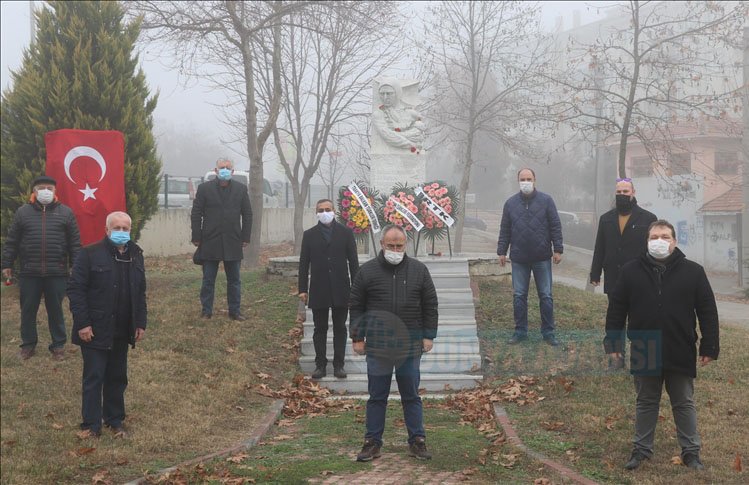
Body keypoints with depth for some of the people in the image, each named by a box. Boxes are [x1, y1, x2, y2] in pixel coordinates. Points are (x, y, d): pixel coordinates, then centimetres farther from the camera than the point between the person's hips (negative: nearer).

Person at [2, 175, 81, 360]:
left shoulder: (65, 212, 4)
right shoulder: (23, 212, 5)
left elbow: (75, 243, 4)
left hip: (57, 272, -1)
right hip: (29, 272, 1)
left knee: (55, 310, 8)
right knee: (28, 310, 9)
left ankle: (58, 345, 19)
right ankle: (28, 344, 23)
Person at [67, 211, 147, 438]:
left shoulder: (135, 255, 8)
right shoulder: (90, 254, -10)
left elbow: (140, 292, 13)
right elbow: (75, 289, -11)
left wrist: (140, 323, 8)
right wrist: (82, 323, -16)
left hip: (122, 332, 5)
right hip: (95, 330, -5)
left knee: (117, 377, 13)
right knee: (94, 377, 0)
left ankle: (115, 419, 24)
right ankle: (91, 424, 9)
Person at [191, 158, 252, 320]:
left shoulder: (241, 189, 6)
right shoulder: (204, 188, 1)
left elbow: (247, 215, 7)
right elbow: (196, 215, 0)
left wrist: (245, 238, 1)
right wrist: (197, 238, -5)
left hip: (233, 243, 2)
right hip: (210, 242, -1)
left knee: (234, 281, 8)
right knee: (208, 281, 5)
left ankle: (234, 310, 16)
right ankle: (206, 310, 14)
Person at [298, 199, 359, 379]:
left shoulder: (346, 233, 4)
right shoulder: (309, 235, 5)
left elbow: (353, 261, 4)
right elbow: (304, 264, 5)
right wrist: (303, 289, 0)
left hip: (341, 289, 0)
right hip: (318, 290, 0)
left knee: (340, 328, 6)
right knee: (320, 329, 5)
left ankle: (339, 365, 13)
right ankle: (320, 365, 12)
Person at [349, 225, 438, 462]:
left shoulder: (419, 270, 3)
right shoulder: (367, 271, 0)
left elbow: (430, 305, 7)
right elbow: (356, 306, 4)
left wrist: (428, 335, 3)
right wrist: (357, 337, 0)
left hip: (410, 344, 1)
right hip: (377, 345, -1)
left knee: (411, 395, 9)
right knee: (377, 396, 7)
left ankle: (417, 441, 18)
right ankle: (372, 442, 15)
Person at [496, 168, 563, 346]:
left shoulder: (546, 201, 1)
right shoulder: (511, 203, 7)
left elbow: (555, 226, 0)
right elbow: (504, 230, 9)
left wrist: (558, 249, -5)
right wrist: (502, 251, 5)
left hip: (542, 258, -2)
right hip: (519, 259, 2)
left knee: (546, 296, 3)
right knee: (519, 296, 5)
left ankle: (548, 332, 11)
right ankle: (520, 331, 15)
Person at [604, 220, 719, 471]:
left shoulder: (693, 271, -3)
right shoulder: (630, 271, -1)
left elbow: (708, 311, -1)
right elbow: (616, 308, 4)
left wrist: (709, 346, -4)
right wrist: (613, 342, 1)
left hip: (681, 353, -1)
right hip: (644, 353, 1)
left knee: (684, 404, 11)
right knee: (646, 403, 14)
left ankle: (691, 451, 23)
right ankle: (642, 449, 26)